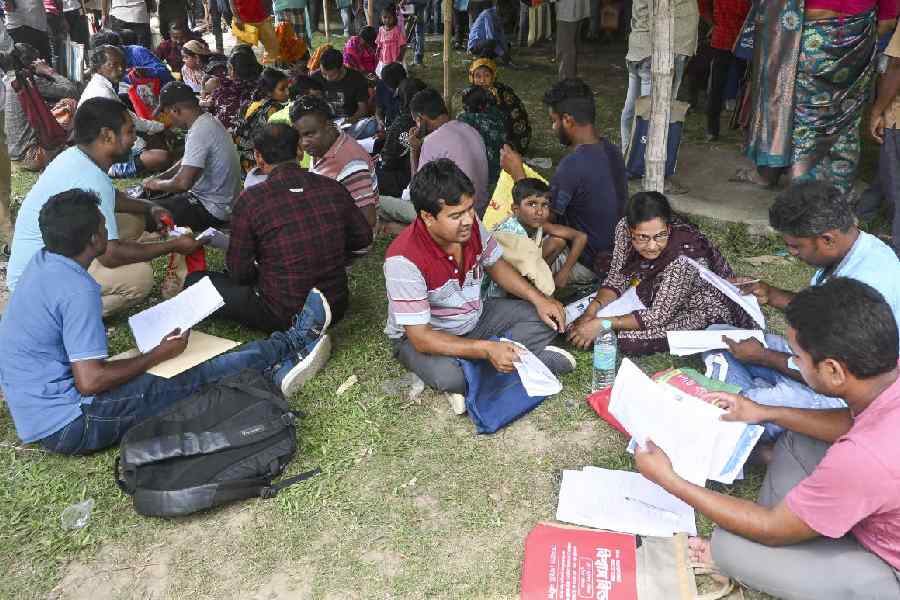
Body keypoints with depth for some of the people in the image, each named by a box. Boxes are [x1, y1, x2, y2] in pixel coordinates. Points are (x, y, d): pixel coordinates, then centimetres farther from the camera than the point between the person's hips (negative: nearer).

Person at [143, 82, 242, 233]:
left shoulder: (200, 133, -25)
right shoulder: (207, 121, 7)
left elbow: (183, 182, -29)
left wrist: (157, 184, -10)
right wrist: (158, 178, 13)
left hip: (212, 211, -10)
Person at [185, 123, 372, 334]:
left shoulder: (250, 199, -15)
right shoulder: (332, 188, -5)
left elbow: (239, 272, -8)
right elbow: (364, 237, 7)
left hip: (283, 316, -4)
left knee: (194, 280, 9)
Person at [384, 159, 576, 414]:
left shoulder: (471, 224, -15)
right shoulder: (403, 259, -33)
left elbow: (495, 265, 5)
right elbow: (421, 338, -32)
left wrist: (538, 299, -8)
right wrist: (487, 349, -40)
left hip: (475, 316, 6)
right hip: (424, 335, -6)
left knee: (544, 318, -6)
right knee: (449, 377, -37)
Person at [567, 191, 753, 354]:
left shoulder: (684, 255, -37)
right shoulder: (625, 227, -20)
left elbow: (659, 316, -29)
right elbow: (617, 279, -8)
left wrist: (601, 324, -31)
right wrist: (591, 311, -25)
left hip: (707, 312, -6)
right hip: (654, 296, 6)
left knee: (631, 338, -22)